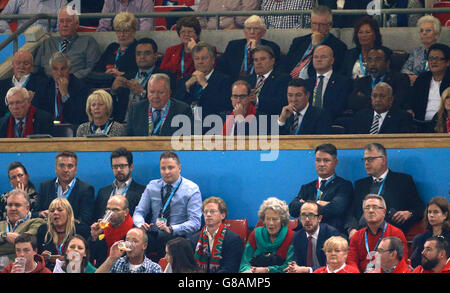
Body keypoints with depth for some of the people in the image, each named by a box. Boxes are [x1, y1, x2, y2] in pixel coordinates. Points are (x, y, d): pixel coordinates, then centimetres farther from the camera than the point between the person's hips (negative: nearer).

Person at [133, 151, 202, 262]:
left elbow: (195, 222, -7)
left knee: (164, 237, -39)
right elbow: (139, 212, 14)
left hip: (178, 236, -3)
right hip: (153, 235, 3)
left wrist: (170, 229, -24)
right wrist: (141, 224, -12)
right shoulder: (152, 186, 14)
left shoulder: (192, 189, 2)